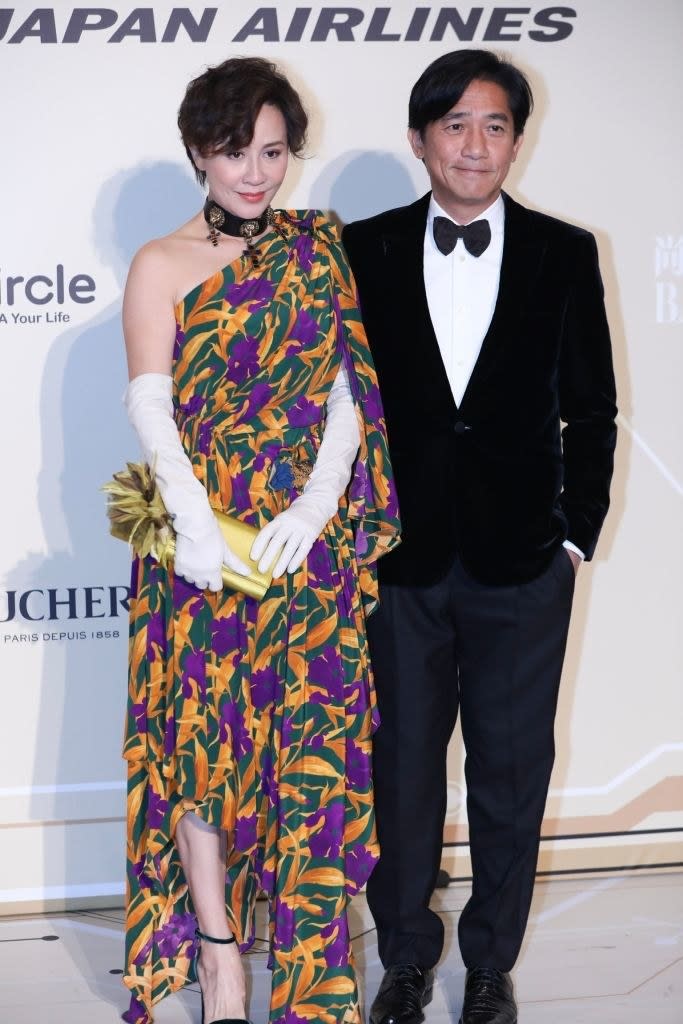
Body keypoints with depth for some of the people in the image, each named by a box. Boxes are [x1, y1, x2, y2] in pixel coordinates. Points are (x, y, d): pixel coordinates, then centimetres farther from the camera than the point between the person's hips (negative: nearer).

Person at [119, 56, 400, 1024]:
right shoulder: (161, 265, 4)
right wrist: (194, 523, -20)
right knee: (202, 736, 1)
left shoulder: (319, 254, 9)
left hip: (308, 539, 1)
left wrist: (315, 508, -14)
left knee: (311, 744, 1)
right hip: (202, 544, -1)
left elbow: (348, 394, 2)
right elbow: (151, 406, -6)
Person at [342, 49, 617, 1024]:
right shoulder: (364, 251, 1)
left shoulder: (565, 254, 1)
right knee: (402, 768, 10)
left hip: (522, 565, 0)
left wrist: (578, 535, 0)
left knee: (512, 770, 10)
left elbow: (592, 409, 4)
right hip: (397, 559, 0)